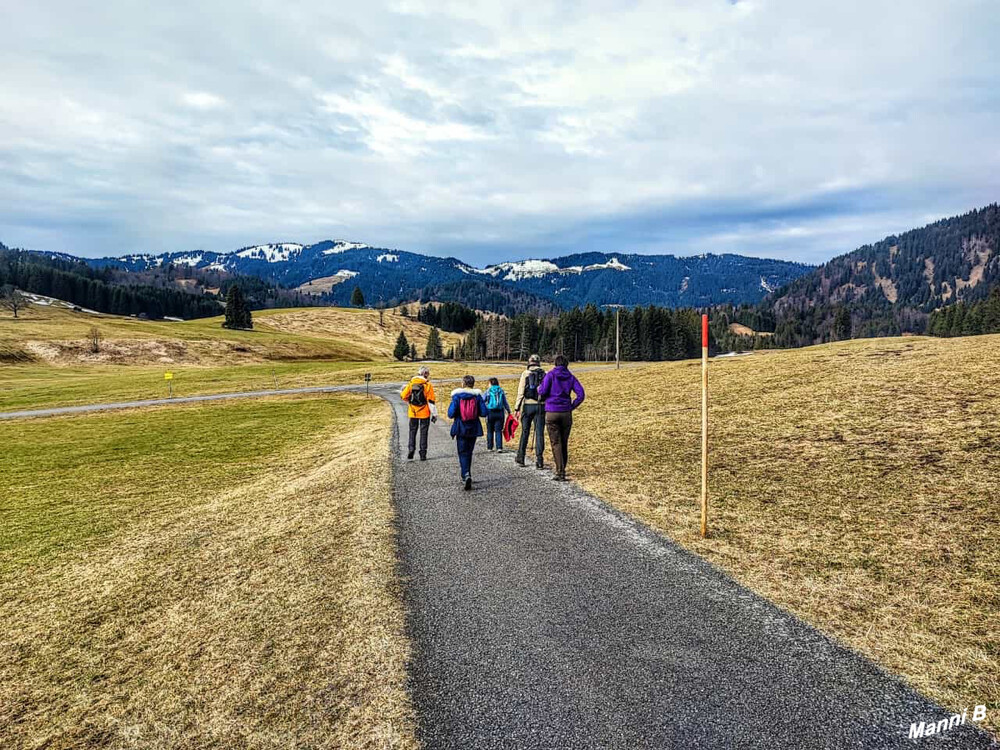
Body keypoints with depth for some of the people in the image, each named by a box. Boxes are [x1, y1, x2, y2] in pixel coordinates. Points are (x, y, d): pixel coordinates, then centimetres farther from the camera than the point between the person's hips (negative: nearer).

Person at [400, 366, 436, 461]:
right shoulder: (428, 385, -9)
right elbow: (431, 401, -10)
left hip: (413, 413, 2)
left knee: (412, 432, 13)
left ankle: (410, 449, -2)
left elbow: (404, 396, 1)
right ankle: (423, 454, 8)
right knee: (423, 433, 7)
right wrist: (434, 414, -4)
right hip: (424, 413, -2)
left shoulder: (411, 384, -2)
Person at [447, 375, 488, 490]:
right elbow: (484, 412, -6)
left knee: (463, 453, 1)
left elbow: (451, 414, -13)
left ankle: (466, 475, -20)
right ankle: (466, 476, 26)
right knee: (469, 452, 17)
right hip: (473, 429, 2)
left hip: (461, 429, -2)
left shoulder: (457, 396, -8)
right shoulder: (477, 396, -2)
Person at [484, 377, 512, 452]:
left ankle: (489, 447, 17)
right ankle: (499, 447, -10)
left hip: (490, 413, -1)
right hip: (500, 413, 1)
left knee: (490, 431, 12)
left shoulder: (488, 391, -1)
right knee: (498, 431, 2)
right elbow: (505, 403, 7)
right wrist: (508, 411, 19)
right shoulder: (501, 391, 5)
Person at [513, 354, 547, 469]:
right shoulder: (545, 374, 5)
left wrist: (517, 408, -2)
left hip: (528, 406, -1)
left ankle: (520, 458, 21)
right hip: (541, 406, 1)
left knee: (525, 432, 11)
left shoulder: (525, 373, -1)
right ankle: (539, 461, 1)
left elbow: (520, 392, -5)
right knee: (539, 433, 3)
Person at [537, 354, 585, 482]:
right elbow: (581, 394, -2)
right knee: (564, 443, 13)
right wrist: (571, 407, 7)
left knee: (556, 443, -1)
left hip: (551, 413, -3)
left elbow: (543, 391, -12)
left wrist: (539, 389, 10)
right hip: (566, 413, 3)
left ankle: (560, 473, -7)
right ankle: (562, 471, 22)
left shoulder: (551, 374, -2)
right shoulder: (571, 377, 7)